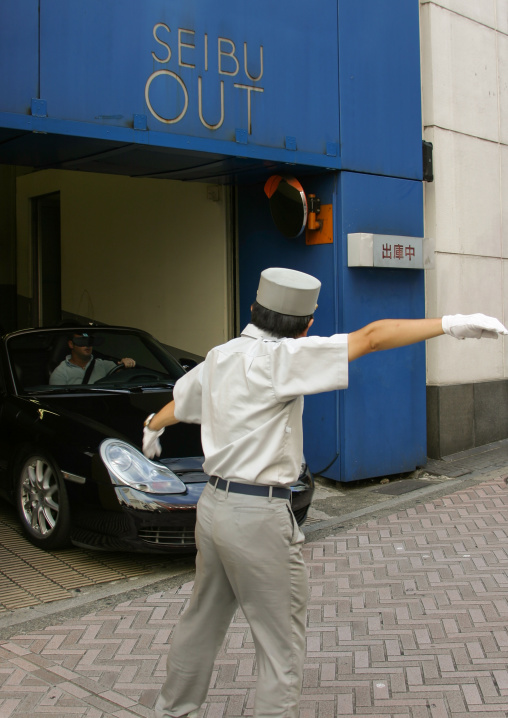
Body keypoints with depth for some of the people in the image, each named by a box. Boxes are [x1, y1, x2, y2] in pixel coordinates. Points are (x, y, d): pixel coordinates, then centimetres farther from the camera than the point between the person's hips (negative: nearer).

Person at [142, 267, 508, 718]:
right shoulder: (279, 358, -18)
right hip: (260, 516, -9)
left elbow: (181, 399, 26)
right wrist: (452, 324, -19)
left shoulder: (221, 356, 7)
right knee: (282, 643, 4)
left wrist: (152, 428, 48)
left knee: (204, 620, 24)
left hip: (214, 506, 9)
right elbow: (371, 338, -21)